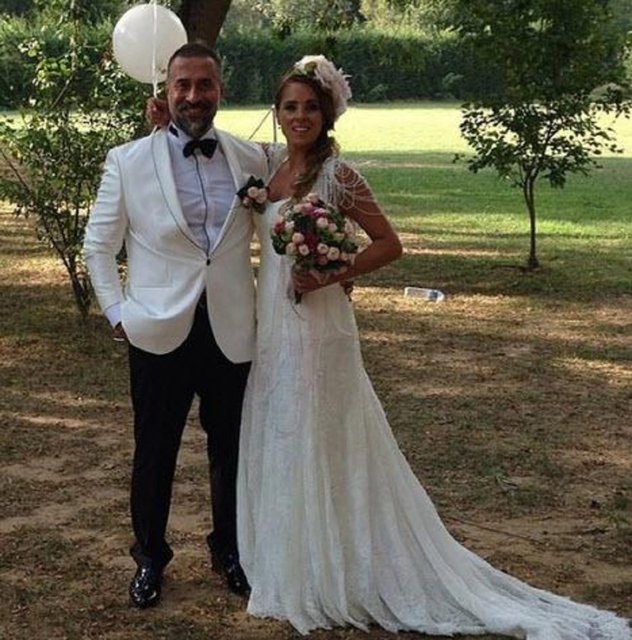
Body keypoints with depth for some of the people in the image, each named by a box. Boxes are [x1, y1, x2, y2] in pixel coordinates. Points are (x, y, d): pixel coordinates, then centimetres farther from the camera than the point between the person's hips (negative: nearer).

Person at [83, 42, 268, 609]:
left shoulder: (252, 159, 3)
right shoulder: (128, 162, -2)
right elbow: (99, 245, 5)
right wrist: (118, 312, 0)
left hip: (232, 330, 2)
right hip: (160, 332, -1)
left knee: (230, 450, 13)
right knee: (154, 454, 10)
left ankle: (228, 551, 34)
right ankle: (150, 557, 29)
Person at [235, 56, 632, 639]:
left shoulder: (336, 175, -12)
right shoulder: (269, 166, 6)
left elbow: (389, 245, -11)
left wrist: (328, 275, -19)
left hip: (316, 323, -7)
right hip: (272, 321, 7)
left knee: (318, 443, 1)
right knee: (278, 440, 14)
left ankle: (328, 574, 15)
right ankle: (288, 563, 29)